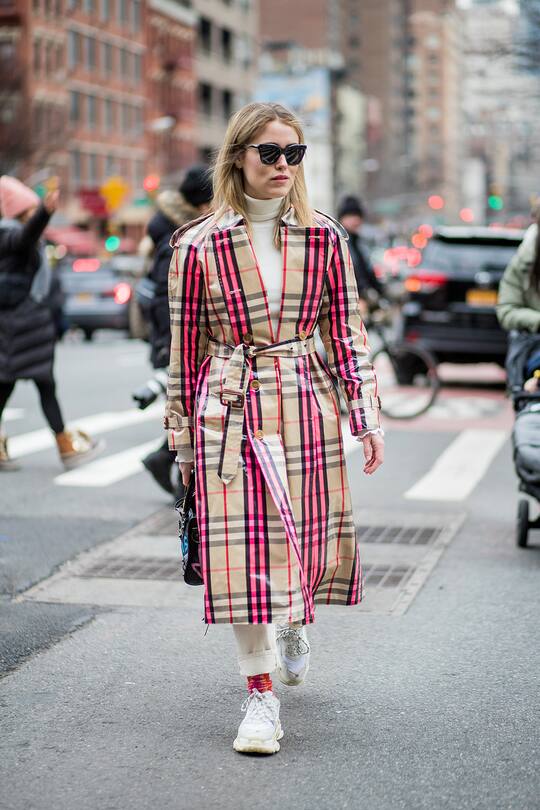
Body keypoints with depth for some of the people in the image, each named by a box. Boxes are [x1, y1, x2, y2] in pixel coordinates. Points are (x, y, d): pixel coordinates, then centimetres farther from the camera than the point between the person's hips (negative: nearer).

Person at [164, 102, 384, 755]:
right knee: (244, 546, -5)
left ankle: (292, 624, 46)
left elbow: (345, 332, 7)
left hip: (307, 406, 2)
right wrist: (182, 437, 7)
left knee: (314, 536, 11)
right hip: (230, 412, -2)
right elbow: (186, 349, 4)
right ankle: (261, 695, 6)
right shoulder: (198, 246, -3)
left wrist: (367, 414, 1)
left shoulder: (325, 238, 3)